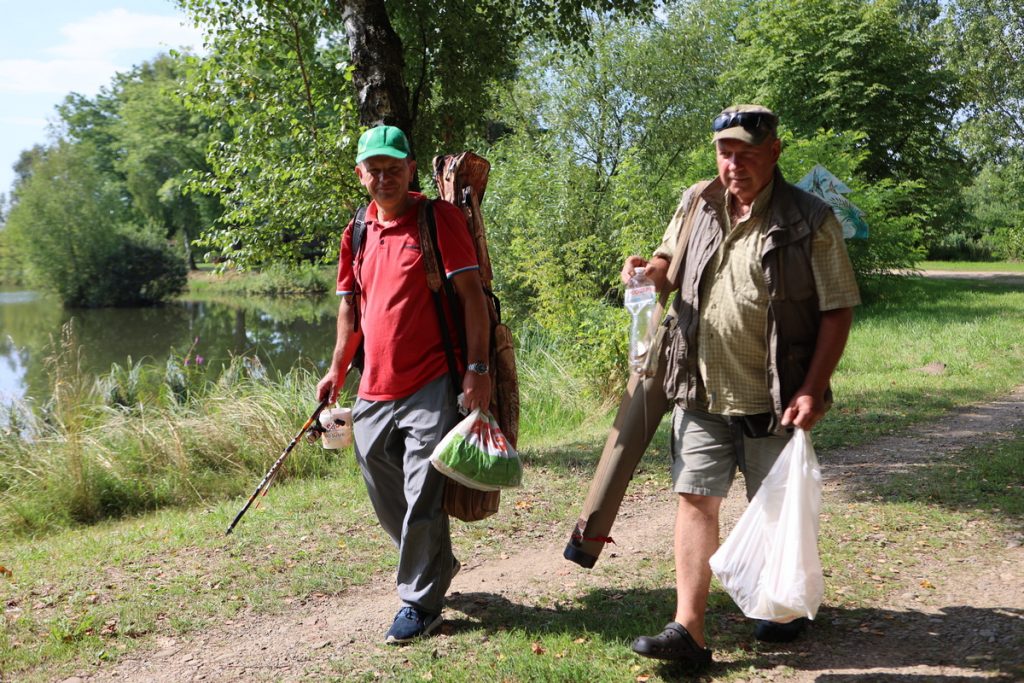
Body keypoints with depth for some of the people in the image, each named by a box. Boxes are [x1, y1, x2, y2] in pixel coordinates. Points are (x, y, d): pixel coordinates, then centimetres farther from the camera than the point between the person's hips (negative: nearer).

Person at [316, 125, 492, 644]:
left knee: (421, 497, -4)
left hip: (431, 387, -6)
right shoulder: (357, 232, 12)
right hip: (374, 390, 7)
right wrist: (337, 369, 18)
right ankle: (436, 566, 39)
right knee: (386, 499, 16)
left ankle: (421, 600, 13)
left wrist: (477, 367, -17)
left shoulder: (439, 217, -5)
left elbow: (471, 294, -10)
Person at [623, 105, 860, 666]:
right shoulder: (697, 203, 4)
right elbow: (670, 263, 20)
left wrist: (812, 390, -16)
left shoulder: (809, 220, -9)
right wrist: (651, 271, -5)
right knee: (695, 500, 0)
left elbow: (838, 310, -8)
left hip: (772, 400, -3)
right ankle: (687, 631, 5)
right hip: (701, 393, 4)